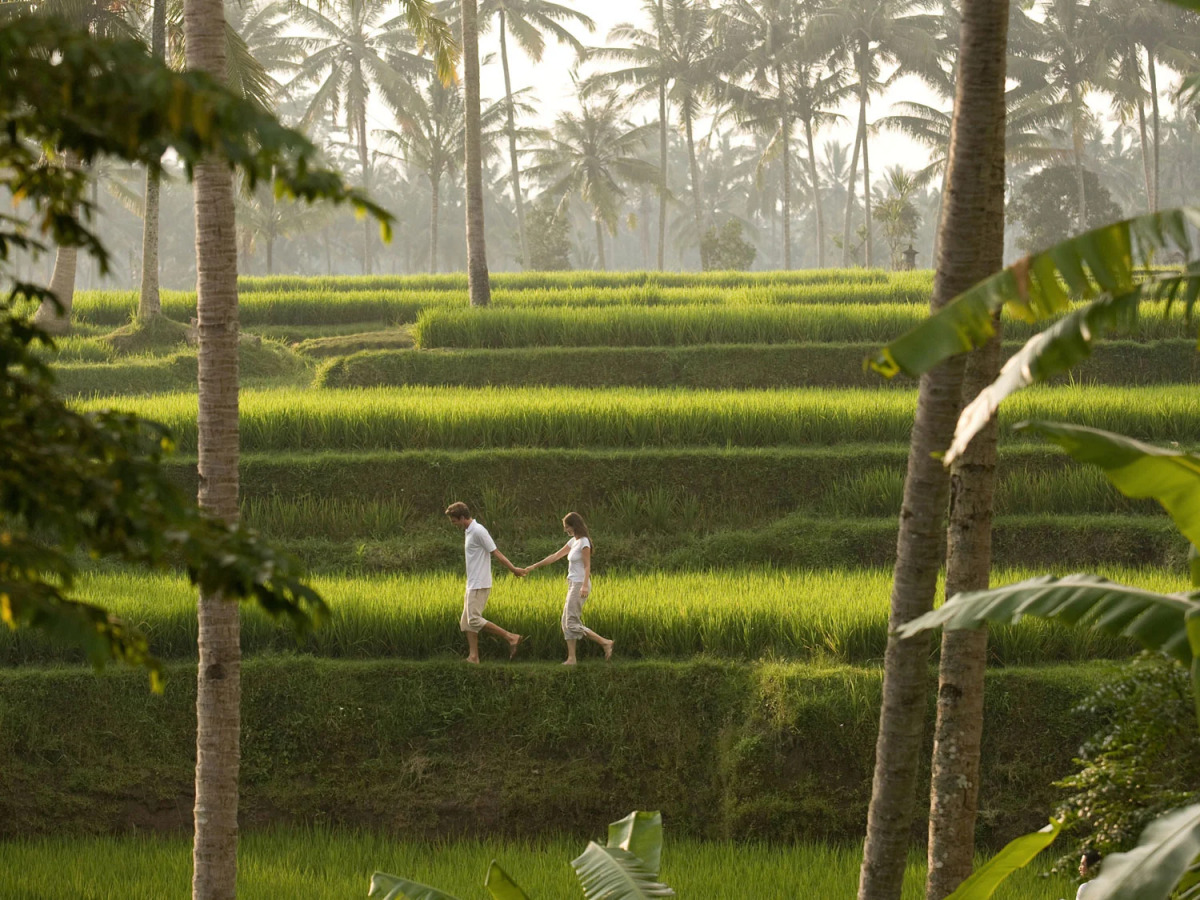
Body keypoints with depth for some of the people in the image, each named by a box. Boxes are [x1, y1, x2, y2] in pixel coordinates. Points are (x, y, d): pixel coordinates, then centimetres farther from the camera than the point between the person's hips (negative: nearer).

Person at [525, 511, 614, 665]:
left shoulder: (584, 542, -11)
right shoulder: (573, 541, 15)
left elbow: (587, 566, -18)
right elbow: (555, 556, 20)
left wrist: (584, 586, -30)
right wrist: (534, 567, 21)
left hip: (580, 585, -9)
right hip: (573, 584, 9)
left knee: (572, 623, -10)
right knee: (567, 622, 7)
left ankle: (605, 642, -8)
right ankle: (571, 658, 6)